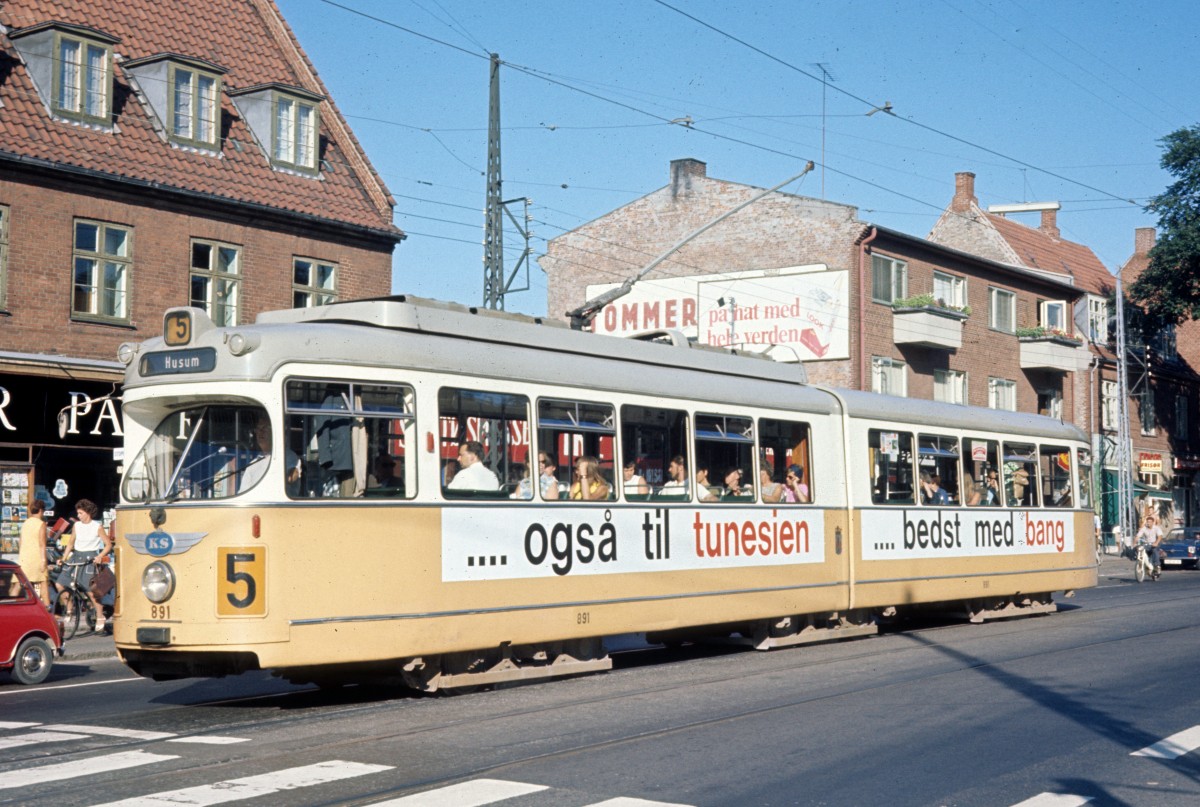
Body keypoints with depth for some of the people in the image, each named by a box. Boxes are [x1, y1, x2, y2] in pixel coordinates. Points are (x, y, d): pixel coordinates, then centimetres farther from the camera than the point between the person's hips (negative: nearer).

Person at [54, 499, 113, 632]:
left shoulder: (97, 527, -3)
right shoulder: (76, 525, 8)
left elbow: (108, 544, -3)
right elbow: (70, 543, 17)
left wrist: (100, 556, -18)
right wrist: (63, 558, 7)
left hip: (90, 559, -5)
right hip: (76, 557, 5)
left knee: (90, 590, -11)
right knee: (59, 584, -8)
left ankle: (100, 618, 3)